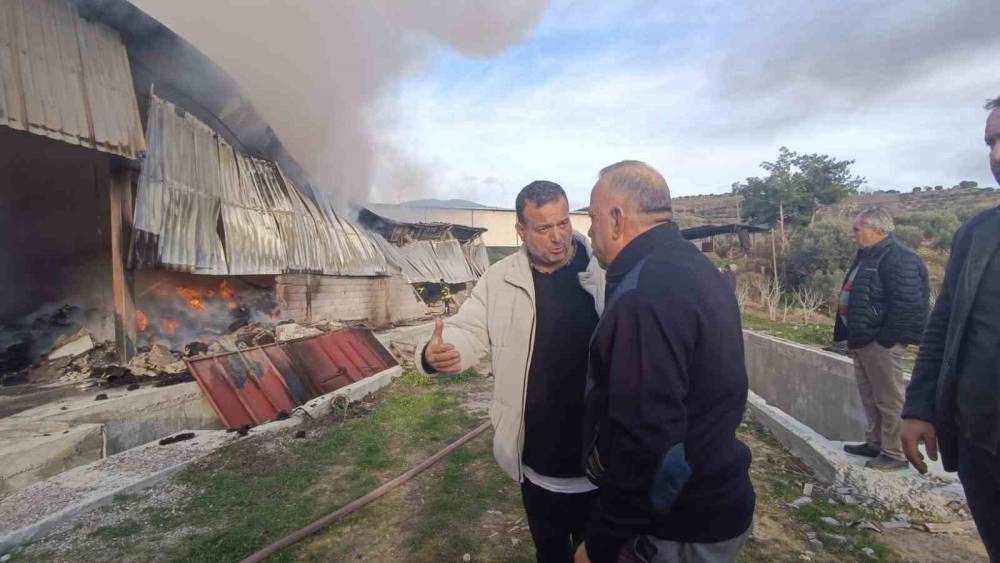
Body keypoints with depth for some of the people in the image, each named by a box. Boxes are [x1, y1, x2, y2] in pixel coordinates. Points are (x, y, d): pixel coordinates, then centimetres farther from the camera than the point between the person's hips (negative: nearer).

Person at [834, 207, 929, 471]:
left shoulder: (898, 258, -16)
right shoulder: (867, 256, 14)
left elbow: (907, 304, -22)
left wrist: (885, 340, -20)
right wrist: (853, 335, 16)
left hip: (880, 342, -10)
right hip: (863, 339, 10)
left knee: (890, 399, 2)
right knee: (870, 397, 19)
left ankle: (895, 453, 14)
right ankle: (875, 443, 31)